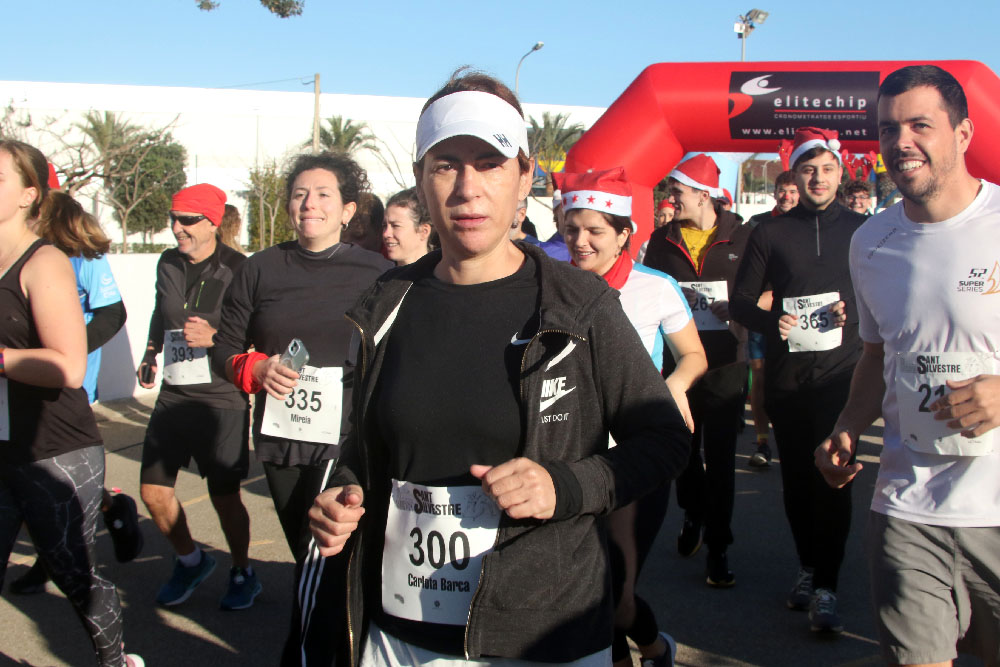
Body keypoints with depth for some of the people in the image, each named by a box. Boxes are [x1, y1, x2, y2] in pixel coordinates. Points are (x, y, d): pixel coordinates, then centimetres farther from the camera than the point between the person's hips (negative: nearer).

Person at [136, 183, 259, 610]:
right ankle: (190, 560, 30)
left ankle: (242, 572, 25)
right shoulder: (167, 264, 10)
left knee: (224, 495, 0)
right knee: (153, 490, 5)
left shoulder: (238, 269, -9)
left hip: (221, 398, -5)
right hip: (173, 395, 6)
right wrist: (150, 354, 25)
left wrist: (215, 337, -22)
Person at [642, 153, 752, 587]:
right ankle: (693, 515, 38)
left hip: (725, 361, -2)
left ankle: (717, 547, 7)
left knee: (720, 455, -2)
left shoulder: (741, 238, 2)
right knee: (683, 449, 12)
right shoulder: (663, 240, 8)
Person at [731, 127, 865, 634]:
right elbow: (740, 300, 7)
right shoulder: (771, 233, 6)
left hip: (841, 373, -1)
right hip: (786, 376, 2)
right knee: (796, 475, 9)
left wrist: (856, 311, -11)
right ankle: (808, 568, 26)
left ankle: (824, 587, -4)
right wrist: (771, 321, -12)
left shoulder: (861, 231, 6)